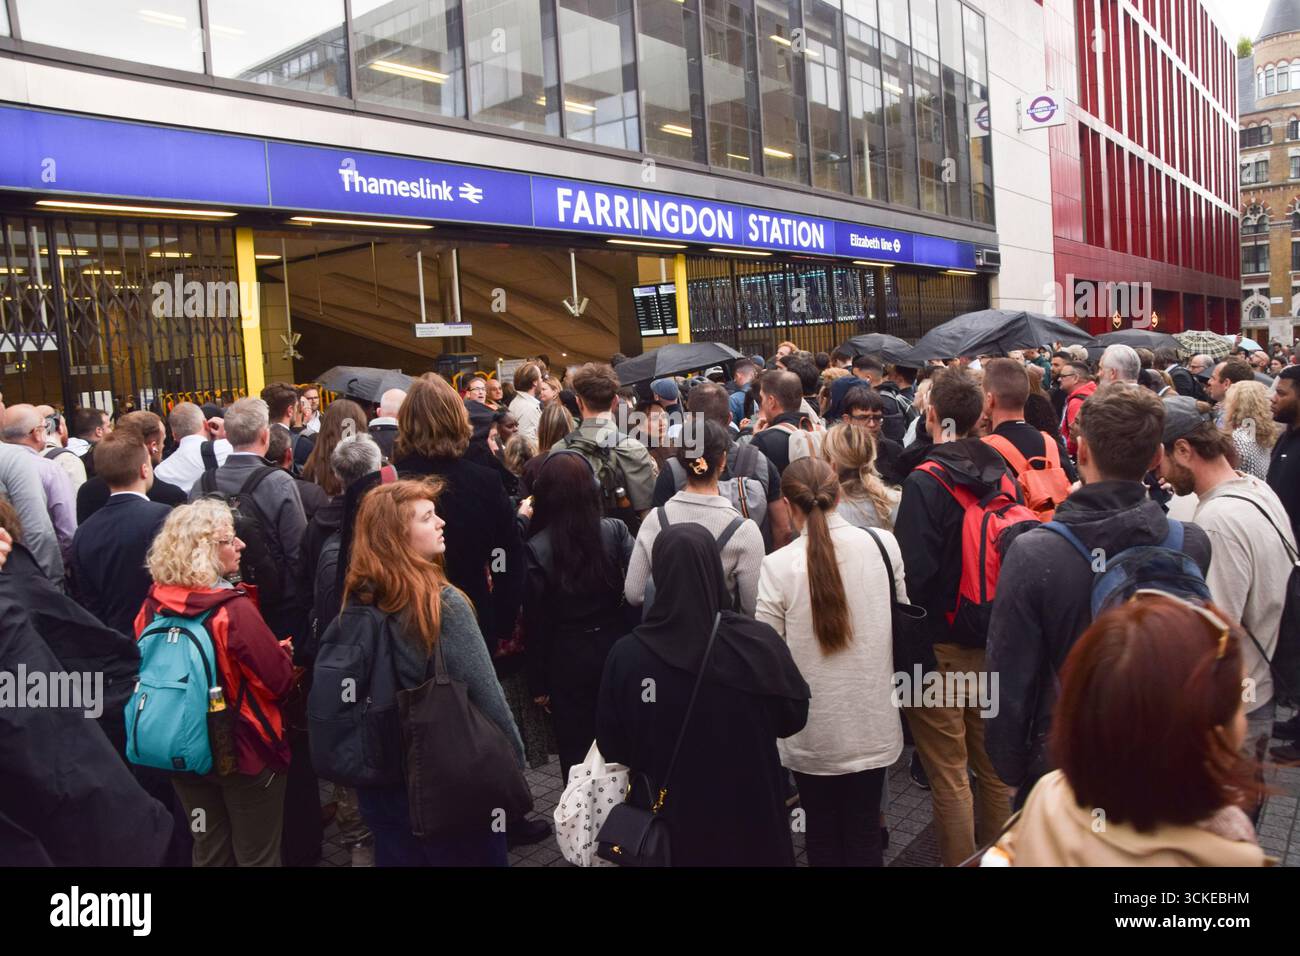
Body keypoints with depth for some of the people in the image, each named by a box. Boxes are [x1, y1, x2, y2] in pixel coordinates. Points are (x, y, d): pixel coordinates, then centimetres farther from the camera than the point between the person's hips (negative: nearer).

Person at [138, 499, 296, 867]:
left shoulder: (151, 609, -6)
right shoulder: (233, 610, -24)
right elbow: (281, 680, -20)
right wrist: (282, 650, 0)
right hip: (246, 753, -6)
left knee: (209, 853, 22)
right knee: (257, 857, 11)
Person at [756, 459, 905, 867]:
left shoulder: (778, 565, -17)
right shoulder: (884, 545, -9)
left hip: (813, 733, -2)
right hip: (872, 726, 2)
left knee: (823, 836, 18)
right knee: (865, 834, 18)